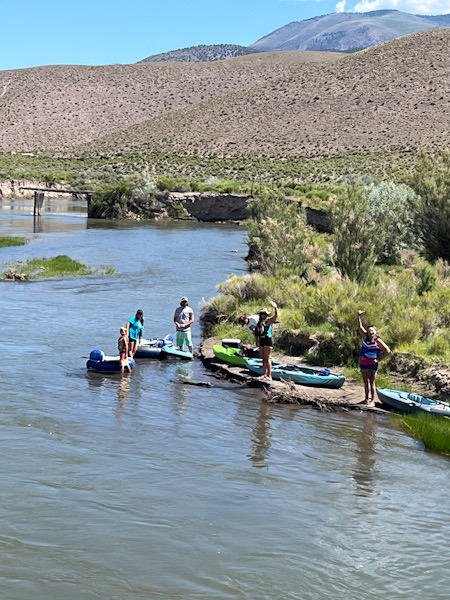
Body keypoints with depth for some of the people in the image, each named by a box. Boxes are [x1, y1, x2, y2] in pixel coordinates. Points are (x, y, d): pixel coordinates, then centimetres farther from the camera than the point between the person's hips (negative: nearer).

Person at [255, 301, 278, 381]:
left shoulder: (268, 321, -7)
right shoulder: (260, 322, 15)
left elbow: (276, 316, -26)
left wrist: (276, 308, -37)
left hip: (267, 341, -8)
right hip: (261, 341, 8)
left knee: (267, 359, -9)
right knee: (263, 359, 9)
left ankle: (269, 376, -8)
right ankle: (264, 375, 13)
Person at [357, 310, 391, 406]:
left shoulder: (377, 341, -11)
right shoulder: (366, 337, 4)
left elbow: (387, 351, -12)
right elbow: (360, 327, 8)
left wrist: (378, 359, -11)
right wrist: (359, 316, -3)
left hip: (372, 364, -6)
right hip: (363, 363, 6)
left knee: (371, 382, -2)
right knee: (366, 381, 12)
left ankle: (372, 401, 1)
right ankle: (367, 398, 22)